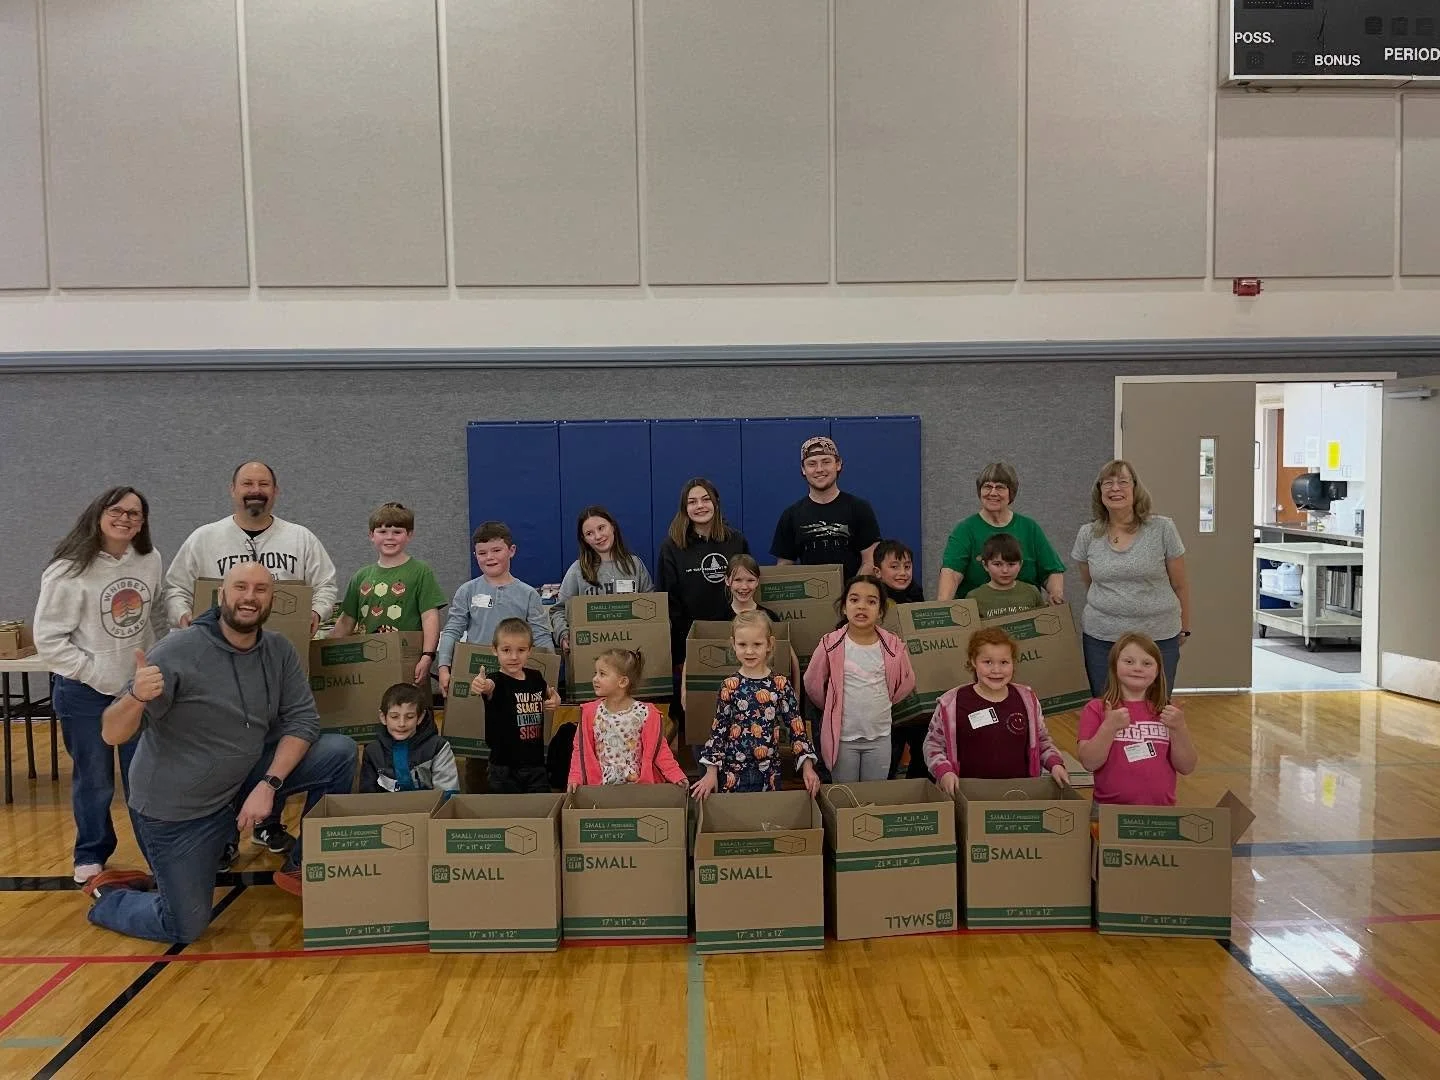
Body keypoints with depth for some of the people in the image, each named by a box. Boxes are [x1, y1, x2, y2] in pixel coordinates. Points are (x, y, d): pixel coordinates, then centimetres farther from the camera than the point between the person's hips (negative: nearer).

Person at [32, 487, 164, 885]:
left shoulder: (150, 560, -2)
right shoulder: (70, 570, -15)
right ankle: (91, 854, 29)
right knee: (93, 781, 9)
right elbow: (48, 640, -12)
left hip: (138, 686, 3)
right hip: (84, 693, -3)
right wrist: (95, 672, -15)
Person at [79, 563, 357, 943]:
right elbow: (113, 735, -22)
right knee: (185, 928, -1)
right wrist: (136, 697, -44)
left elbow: (303, 720, -8)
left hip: (245, 780, 5)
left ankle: (301, 868, 4)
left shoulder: (279, 651, -6)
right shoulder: (178, 651, -21)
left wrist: (268, 784, -21)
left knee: (340, 751, -11)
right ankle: (108, 895, 31)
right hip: (178, 807, -5)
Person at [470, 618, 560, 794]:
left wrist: (555, 700, 2)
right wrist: (479, 686, -62)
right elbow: (489, 687, -39)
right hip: (505, 768, -4)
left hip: (536, 765, 4)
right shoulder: (497, 681, -14)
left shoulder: (536, 678, 3)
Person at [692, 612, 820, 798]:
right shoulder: (729, 686, -5)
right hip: (734, 773, 0)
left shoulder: (782, 684, -4)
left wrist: (807, 767, -10)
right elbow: (718, 730, -1)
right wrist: (711, 772, -6)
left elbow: (797, 726, -2)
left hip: (769, 774, 1)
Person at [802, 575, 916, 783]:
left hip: (880, 736, 2)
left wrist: (881, 703, 10)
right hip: (843, 736, -1)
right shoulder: (831, 644, -12)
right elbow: (812, 684, 0)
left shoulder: (893, 646, -7)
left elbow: (907, 682, 9)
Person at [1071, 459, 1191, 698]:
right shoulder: (1087, 534, 2)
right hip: (1101, 640, 2)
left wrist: (1184, 629, 11)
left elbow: (1180, 585, 5)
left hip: (1158, 638, -2)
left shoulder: (1162, 529, -4)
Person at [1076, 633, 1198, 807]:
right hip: (1111, 807, -3)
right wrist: (1109, 727, -19)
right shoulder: (1096, 709, 1)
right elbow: (1089, 763, -7)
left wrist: (1179, 728, -8)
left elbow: (1186, 768, 5)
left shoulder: (1167, 712, 9)